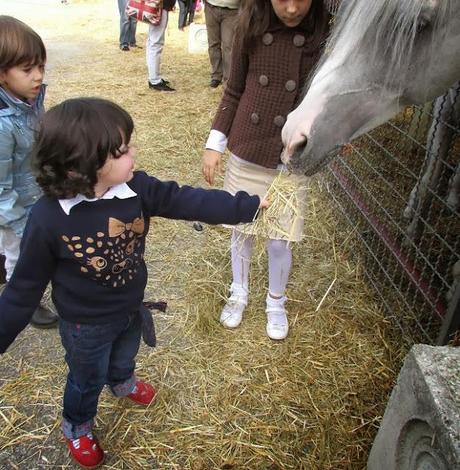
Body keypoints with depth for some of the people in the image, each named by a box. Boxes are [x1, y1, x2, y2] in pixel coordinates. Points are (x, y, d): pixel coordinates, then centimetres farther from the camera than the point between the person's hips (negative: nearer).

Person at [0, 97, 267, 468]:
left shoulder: (136, 187, -21)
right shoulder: (48, 219, -32)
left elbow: (187, 201, -14)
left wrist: (249, 205, -13)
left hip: (132, 308, 4)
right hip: (86, 325, -4)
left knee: (124, 357, 35)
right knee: (88, 380, 24)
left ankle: (122, 382, 71)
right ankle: (77, 427, 57)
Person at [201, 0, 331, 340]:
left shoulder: (328, 33, -10)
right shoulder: (251, 27, -4)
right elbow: (235, 92, 4)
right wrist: (215, 144, 1)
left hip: (292, 162, -2)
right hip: (245, 154, 2)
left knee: (280, 240, 8)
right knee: (242, 230, 16)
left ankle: (276, 303, 37)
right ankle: (239, 293, 41)